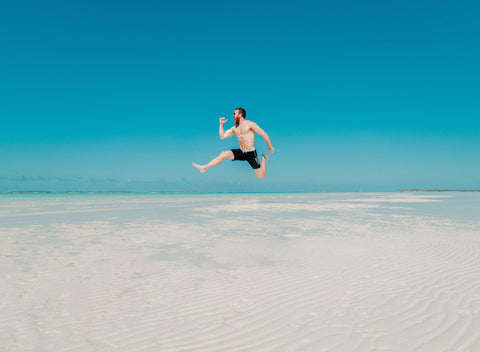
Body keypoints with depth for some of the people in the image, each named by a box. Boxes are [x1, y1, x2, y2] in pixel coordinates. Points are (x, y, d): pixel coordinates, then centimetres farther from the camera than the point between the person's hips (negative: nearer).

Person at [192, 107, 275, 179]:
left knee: (261, 177, -2)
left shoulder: (249, 124, -10)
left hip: (251, 153, -5)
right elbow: (222, 136, 11)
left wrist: (270, 147, -7)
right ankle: (204, 168, -13)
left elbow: (263, 133, -9)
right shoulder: (234, 128, 10)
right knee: (223, 154, -15)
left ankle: (263, 159, 26)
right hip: (241, 152, 5)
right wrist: (221, 124, 6)